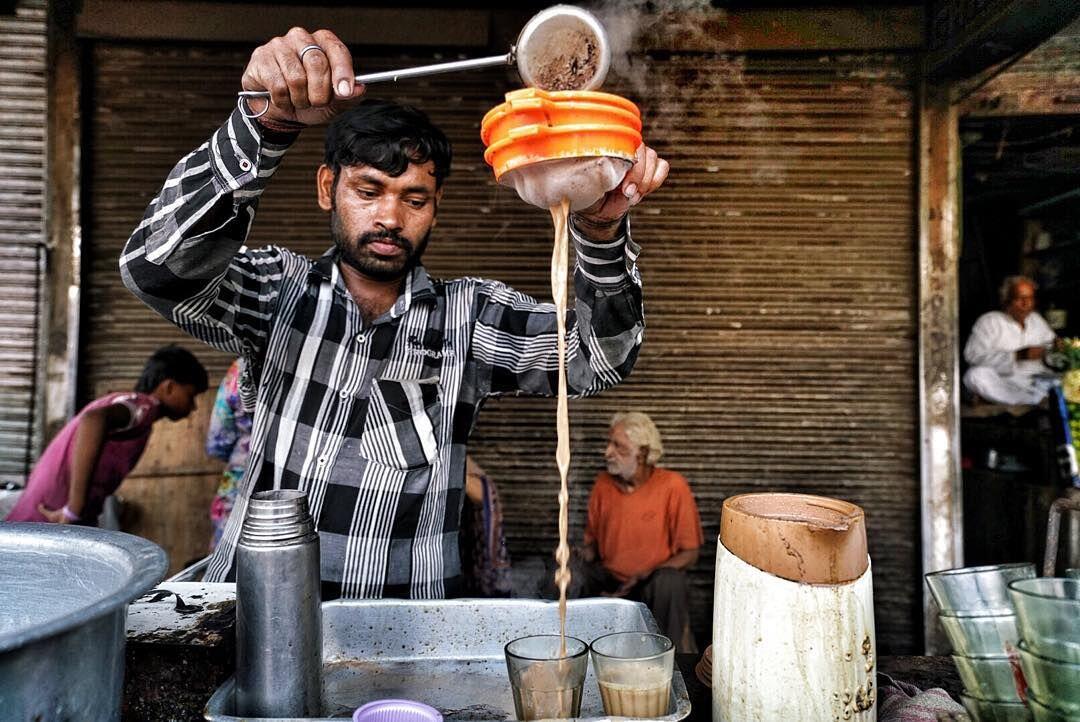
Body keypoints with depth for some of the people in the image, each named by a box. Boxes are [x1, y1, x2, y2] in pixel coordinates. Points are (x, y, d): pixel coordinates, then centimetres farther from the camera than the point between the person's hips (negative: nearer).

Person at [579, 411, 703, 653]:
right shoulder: (603, 484, 0)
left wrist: (645, 577, -21)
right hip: (609, 580, 3)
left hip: (655, 585, -3)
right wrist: (585, 555, -12)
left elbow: (690, 553, -8)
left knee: (669, 583, -35)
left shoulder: (673, 486, -13)